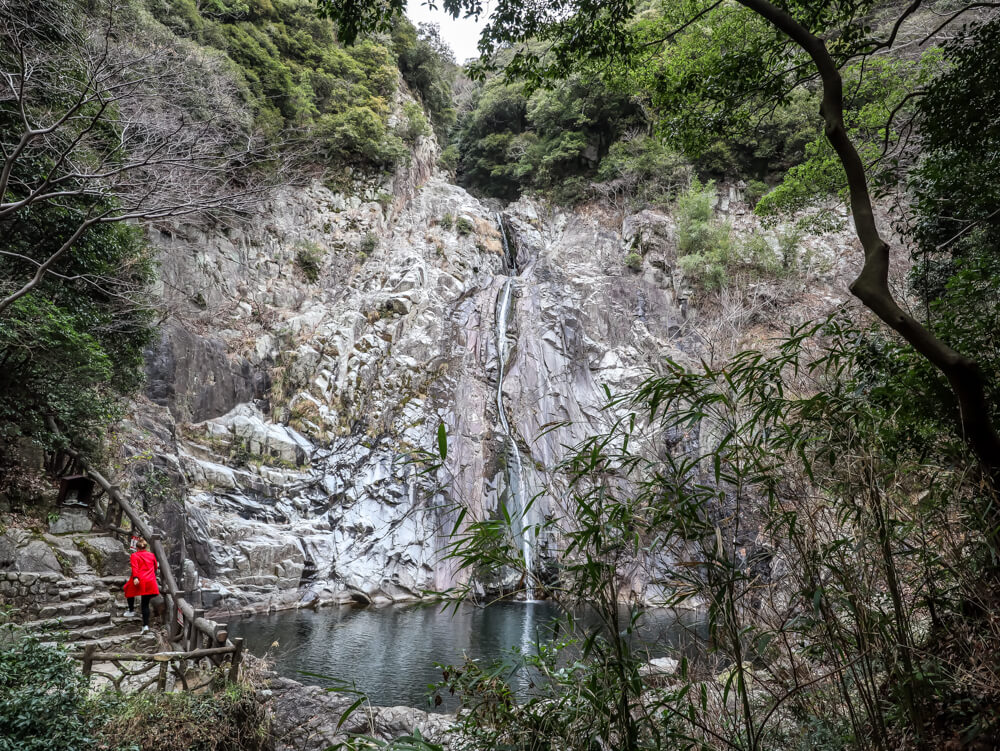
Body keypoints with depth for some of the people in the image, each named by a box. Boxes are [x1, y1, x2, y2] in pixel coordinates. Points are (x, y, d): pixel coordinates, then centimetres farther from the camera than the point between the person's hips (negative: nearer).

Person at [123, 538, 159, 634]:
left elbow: (134, 567, -11)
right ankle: (146, 625, -4)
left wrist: (135, 577, -23)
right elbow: (155, 567, 23)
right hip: (150, 582, 3)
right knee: (145, 605, 6)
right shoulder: (151, 555, 15)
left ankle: (131, 611, 34)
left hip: (139, 581, -3)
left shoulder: (134, 555, 4)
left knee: (129, 592, 31)